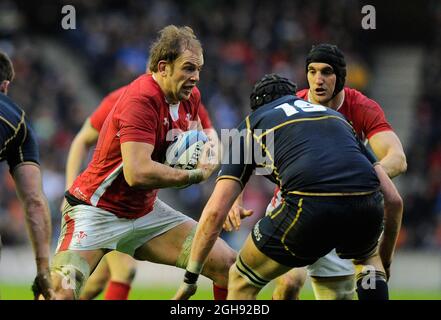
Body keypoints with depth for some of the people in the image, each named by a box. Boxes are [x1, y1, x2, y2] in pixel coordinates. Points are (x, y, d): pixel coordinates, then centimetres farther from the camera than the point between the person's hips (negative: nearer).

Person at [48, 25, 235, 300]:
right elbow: (137, 173, -34)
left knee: (227, 264, -3)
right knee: (62, 292, -29)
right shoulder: (141, 99, -24)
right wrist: (196, 175, -22)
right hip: (97, 212, -8)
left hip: (146, 211, 8)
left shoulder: (191, 96, 1)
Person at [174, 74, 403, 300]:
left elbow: (215, 211, 15)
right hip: (366, 208, 3)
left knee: (243, 280, 21)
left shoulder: (252, 123, 25)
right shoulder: (334, 115, 35)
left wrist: (190, 279, 22)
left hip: (310, 207, -3)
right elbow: (392, 197, 29)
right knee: (366, 256, 39)